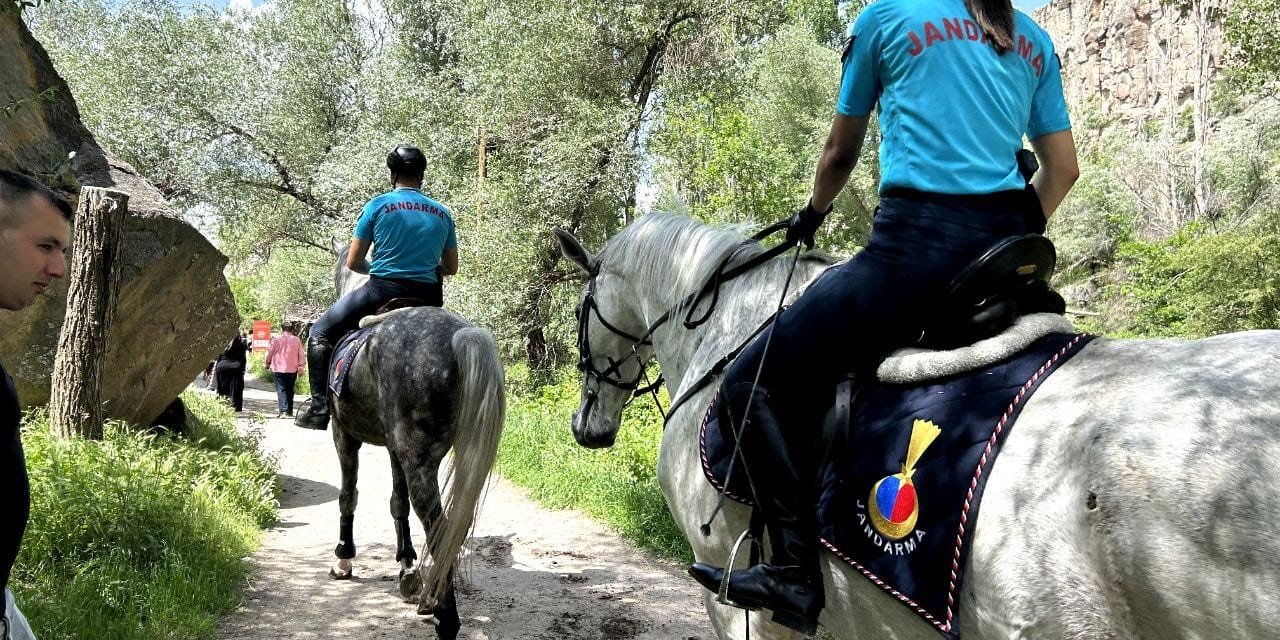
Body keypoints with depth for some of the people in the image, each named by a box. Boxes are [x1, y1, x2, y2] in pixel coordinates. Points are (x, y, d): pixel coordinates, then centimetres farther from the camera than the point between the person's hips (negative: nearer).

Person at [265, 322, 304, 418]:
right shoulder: (297, 340, 1)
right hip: (292, 369, 2)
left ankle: (283, 411, -18)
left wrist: (268, 363, 19)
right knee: (290, 390, 13)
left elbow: (269, 352, 3)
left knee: (281, 390, -4)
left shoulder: (276, 339, -5)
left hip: (279, 368, -2)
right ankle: (289, 412, 16)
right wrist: (300, 366, 12)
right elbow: (301, 355, 3)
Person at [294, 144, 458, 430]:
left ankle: (319, 408, 4)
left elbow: (352, 263, 2)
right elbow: (451, 268, 15)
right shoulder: (442, 213, 10)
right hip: (427, 297, 3)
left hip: (381, 289, -3)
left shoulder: (378, 205, 0)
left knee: (321, 332, 13)